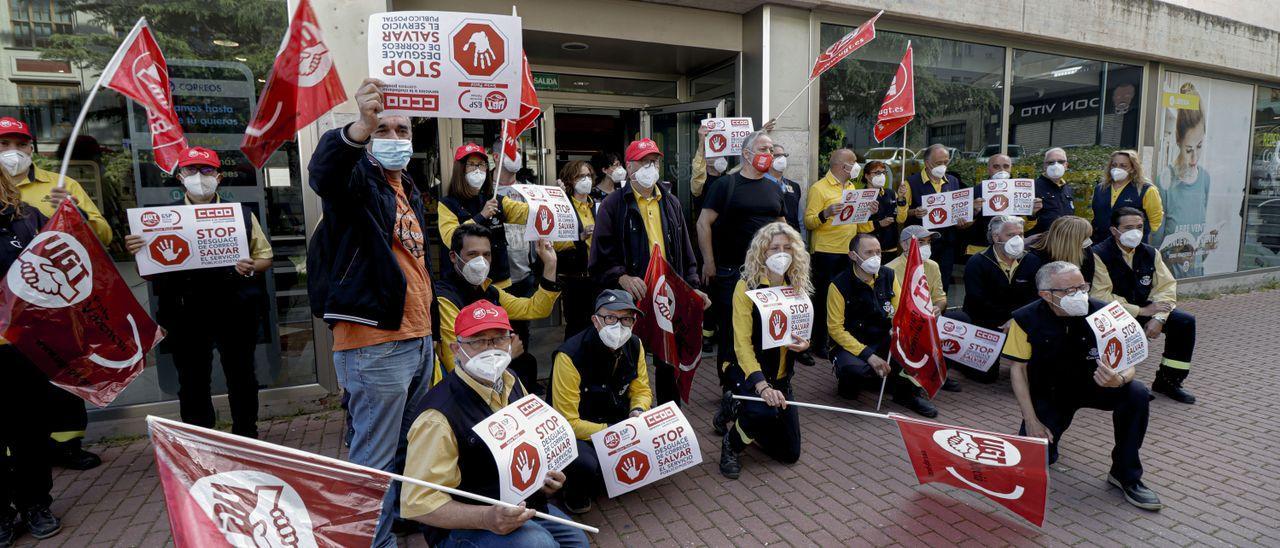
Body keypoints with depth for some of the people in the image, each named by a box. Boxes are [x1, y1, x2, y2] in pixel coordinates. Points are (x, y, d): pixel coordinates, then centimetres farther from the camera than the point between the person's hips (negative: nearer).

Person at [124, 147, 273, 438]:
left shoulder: (241, 214, 6)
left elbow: (264, 255, 10)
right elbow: (150, 270, 8)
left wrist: (252, 267, -12)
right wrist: (137, 252, -14)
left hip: (234, 312, 0)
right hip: (186, 314, 1)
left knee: (241, 378, 11)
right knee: (192, 382, 11)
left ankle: (246, 438, 27)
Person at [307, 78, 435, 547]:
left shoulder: (410, 191, 17)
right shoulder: (356, 178, -7)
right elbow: (324, 169, -33)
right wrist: (359, 128, -53)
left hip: (418, 337, 9)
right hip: (374, 344, -8)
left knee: (408, 446, 22)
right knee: (375, 459, 0)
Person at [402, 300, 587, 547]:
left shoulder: (512, 383, 0)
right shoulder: (440, 416, -25)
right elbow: (418, 502, -24)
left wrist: (544, 477, -1)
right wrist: (486, 518, -35)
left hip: (523, 506, 8)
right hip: (465, 524, -7)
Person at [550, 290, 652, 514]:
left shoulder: (634, 345, -7)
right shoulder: (570, 356, -27)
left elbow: (642, 390, 7)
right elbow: (567, 423, -24)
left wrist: (637, 412, -15)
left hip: (617, 419, 6)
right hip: (577, 431, -6)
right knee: (585, 464, -35)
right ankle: (576, 493, 2)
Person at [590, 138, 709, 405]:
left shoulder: (670, 202, 13)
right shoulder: (613, 205, -4)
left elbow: (685, 250, 15)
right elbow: (602, 257, -10)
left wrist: (692, 286, 6)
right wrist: (622, 278, -26)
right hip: (631, 300, -4)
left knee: (670, 363, 15)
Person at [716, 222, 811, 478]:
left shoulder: (798, 287, 1)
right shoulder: (747, 286, -16)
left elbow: (802, 331, 12)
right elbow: (742, 343, -22)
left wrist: (803, 343, -14)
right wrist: (762, 385, -35)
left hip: (782, 375, 6)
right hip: (749, 370, -6)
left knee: (790, 454, 9)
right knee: (766, 411, -38)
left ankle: (737, 411, 31)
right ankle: (732, 443, -3)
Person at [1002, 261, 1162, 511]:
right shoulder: (1026, 320, -21)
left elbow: (1126, 364, -12)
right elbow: (1017, 369, -13)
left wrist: (1119, 379, -39)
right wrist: (1031, 422, -17)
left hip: (1092, 385, 2)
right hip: (1048, 394, -2)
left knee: (1137, 394, -28)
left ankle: (1126, 475, -8)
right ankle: (1049, 434, 26)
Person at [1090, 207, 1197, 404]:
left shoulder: (1150, 253, 5)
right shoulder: (1099, 254, -15)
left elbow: (1166, 286, 1)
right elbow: (1100, 296, -22)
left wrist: (1158, 318, -17)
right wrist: (1141, 311, -19)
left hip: (1144, 309, 7)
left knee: (1185, 322, -12)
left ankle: (1168, 381, 4)